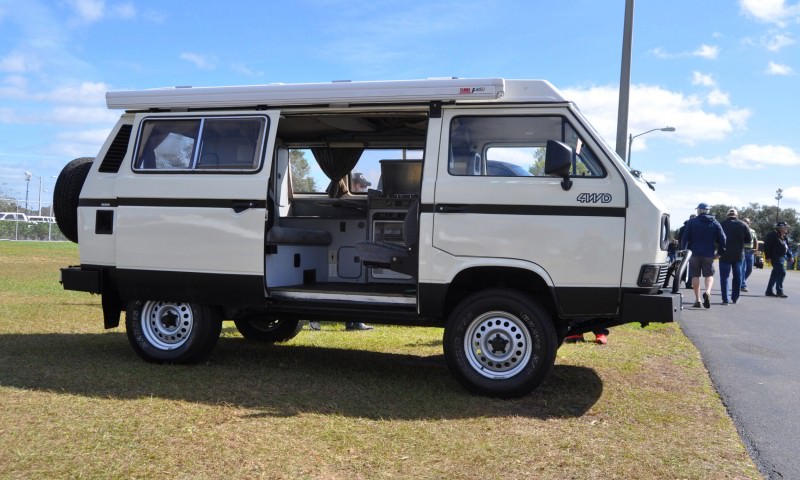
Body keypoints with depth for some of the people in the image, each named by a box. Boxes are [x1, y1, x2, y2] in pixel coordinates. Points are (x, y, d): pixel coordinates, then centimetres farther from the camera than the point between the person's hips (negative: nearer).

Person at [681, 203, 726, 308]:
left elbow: (685, 238, -2)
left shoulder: (692, 222, 1)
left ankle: (697, 300, 4)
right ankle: (707, 292, -19)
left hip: (695, 253, -1)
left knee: (695, 276, 6)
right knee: (709, 275, 8)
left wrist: (683, 251, 6)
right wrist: (721, 251, 10)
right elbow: (722, 239, 2)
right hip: (709, 254, 1)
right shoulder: (715, 223, 7)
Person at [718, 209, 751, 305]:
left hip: (725, 255, -2)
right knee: (737, 276, 14)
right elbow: (749, 241, 2)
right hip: (739, 255, 2)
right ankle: (735, 298, 18)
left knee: (724, 277, 1)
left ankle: (725, 299, -6)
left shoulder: (722, 224, -4)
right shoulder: (743, 225, 1)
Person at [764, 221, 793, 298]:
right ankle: (779, 291, -11)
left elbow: (787, 247, 22)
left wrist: (789, 256, 15)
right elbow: (767, 246, -14)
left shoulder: (784, 237, 16)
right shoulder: (773, 235, -12)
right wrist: (769, 256, -17)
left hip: (782, 257, 10)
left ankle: (769, 291, 18)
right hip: (776, 257, -10)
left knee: (775, 274, 12)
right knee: (781, 272, -15)